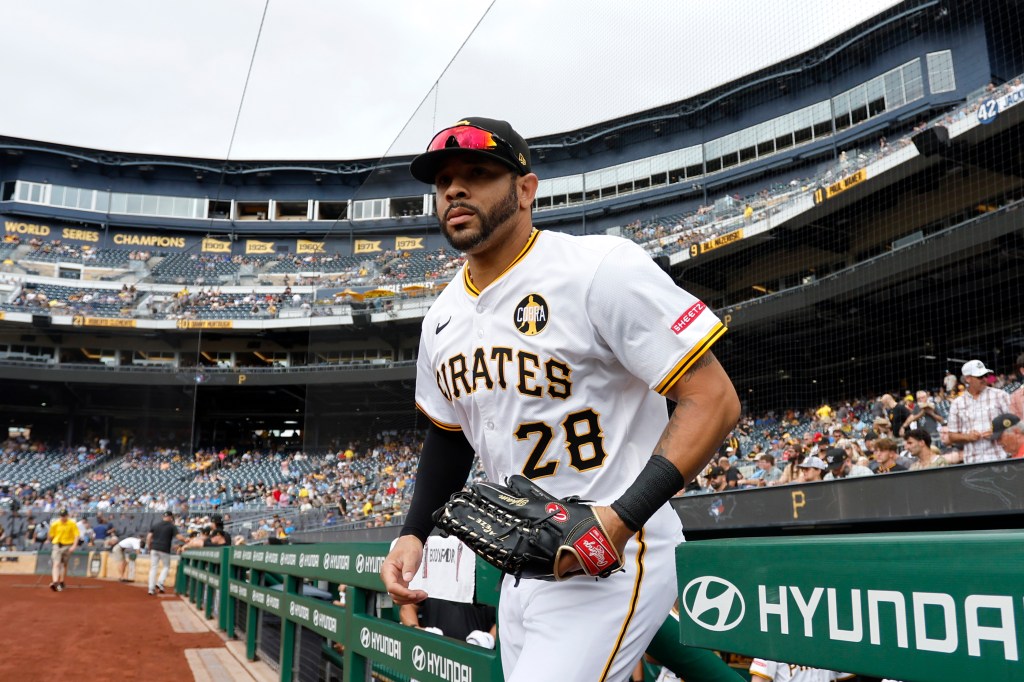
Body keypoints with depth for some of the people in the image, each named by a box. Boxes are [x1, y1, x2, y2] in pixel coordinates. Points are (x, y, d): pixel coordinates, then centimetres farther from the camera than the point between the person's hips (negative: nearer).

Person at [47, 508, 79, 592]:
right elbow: (51, 536, 10)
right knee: (56, 564, -15)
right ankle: (55, 582, -26)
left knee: (64, 565, 11)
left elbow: (76, 535, -8)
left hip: (67, 546, 0)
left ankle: (61, 583, 22)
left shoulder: (72, 524, -6)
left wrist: (74, 546, -17)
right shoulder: (55, 524, -2)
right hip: (57, 545, 0)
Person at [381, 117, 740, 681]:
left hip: (612, 559, -7)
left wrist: (623, 518, -26)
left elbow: (713, 401, -18)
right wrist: (413, 533, 10)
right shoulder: (442, 318, 8)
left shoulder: (601, 269, -16)